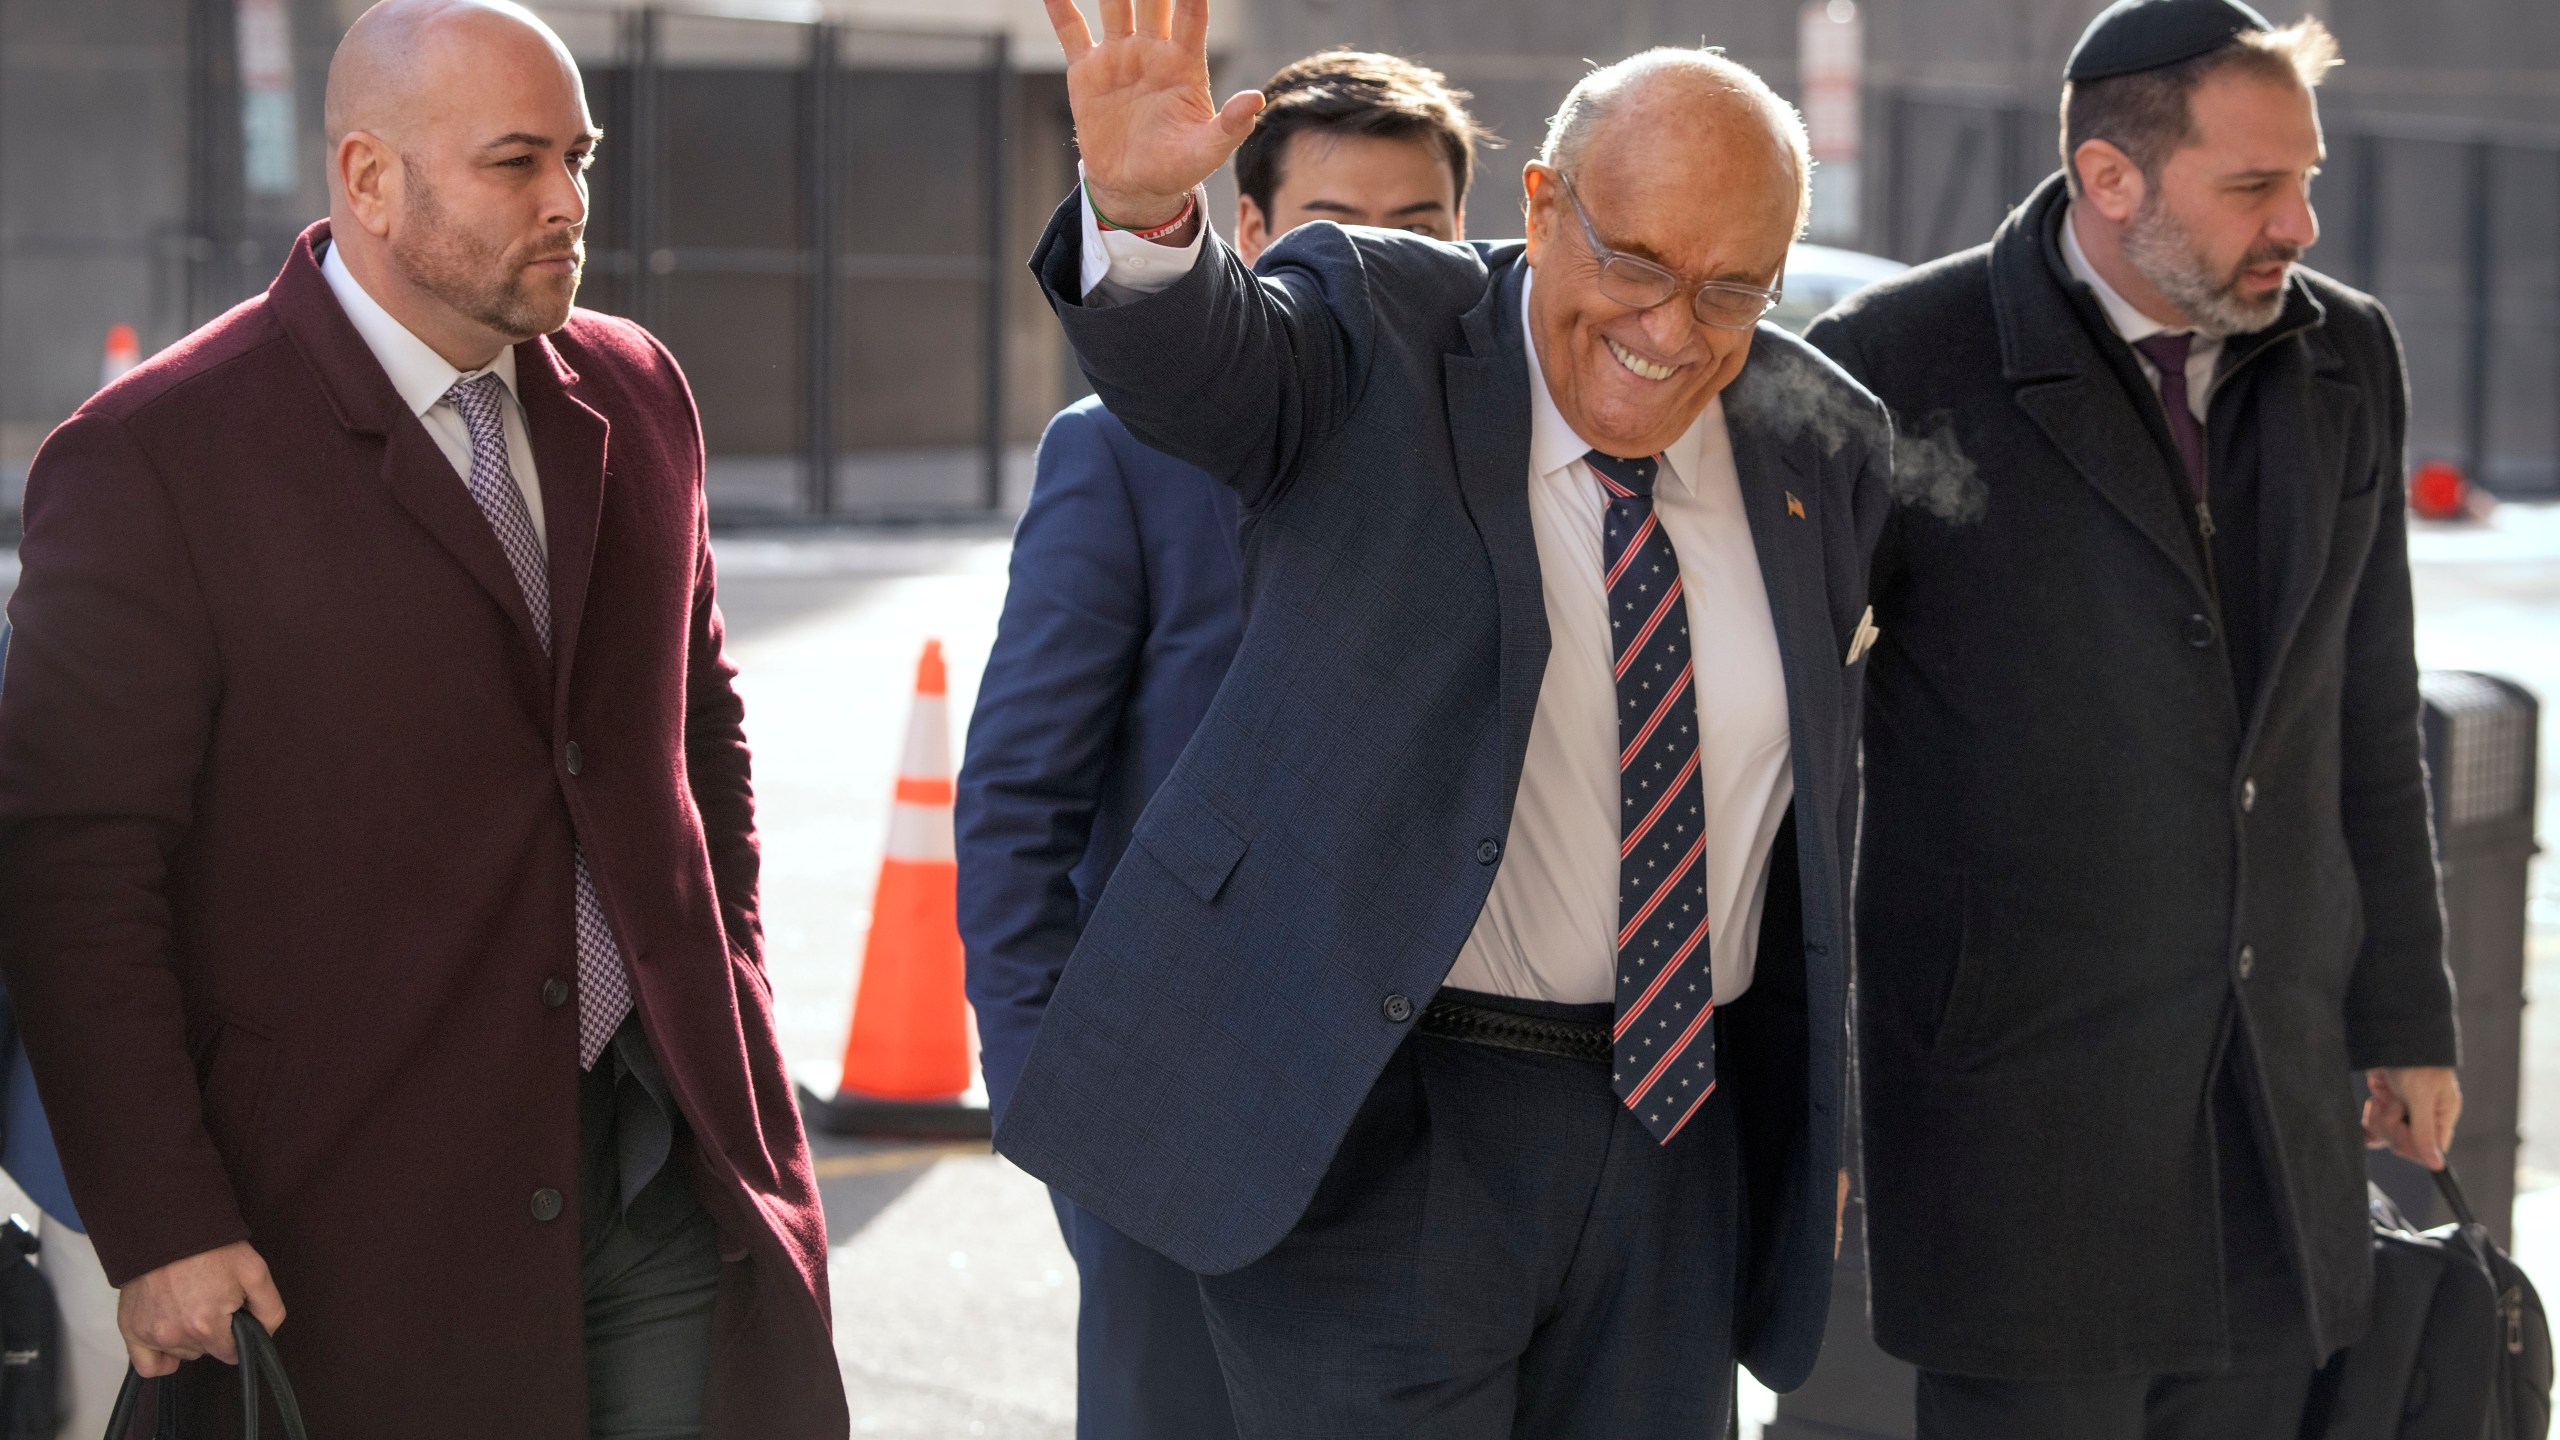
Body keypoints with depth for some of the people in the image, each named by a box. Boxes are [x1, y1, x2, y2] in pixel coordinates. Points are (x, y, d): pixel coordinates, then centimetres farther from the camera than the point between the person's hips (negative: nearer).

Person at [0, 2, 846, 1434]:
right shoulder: (154, 461, -11)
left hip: (671, 1164, 6)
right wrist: (161, 1231, -15)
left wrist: (730, 1017, 14)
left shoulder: (633, 395, 9)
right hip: (363, 1231, -5)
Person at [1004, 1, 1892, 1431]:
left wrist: (1806, 1128, 18)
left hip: (1677, 1137, 5)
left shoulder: (1823, 446, 7)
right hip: (1375, 1140, -5)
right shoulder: (1381, 338, -6)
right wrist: (1141, 207, -51)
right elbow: (1203, 352, -28)